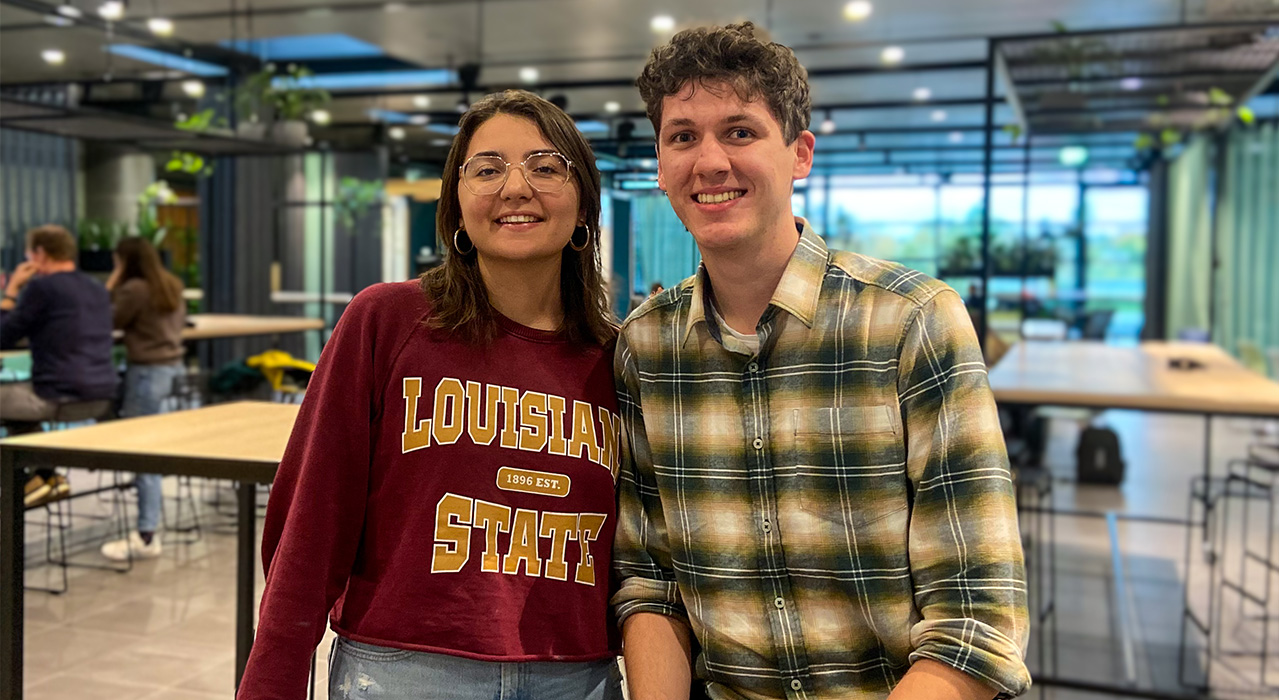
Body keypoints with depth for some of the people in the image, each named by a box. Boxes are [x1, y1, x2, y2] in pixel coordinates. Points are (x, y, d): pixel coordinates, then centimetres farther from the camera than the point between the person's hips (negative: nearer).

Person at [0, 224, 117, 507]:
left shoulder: (41, 286, -11)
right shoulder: (97, 288, 13)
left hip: (62, 396, -9)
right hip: (103, 392, 9)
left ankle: (42, 476, 14)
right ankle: (41, 476, 28)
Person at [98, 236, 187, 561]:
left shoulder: (133, 289, -12)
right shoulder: (172, 285, 12)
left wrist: (110, 287, -1)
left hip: (147, 371, -9)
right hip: (173, 366, 9)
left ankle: (146, 536, -5)